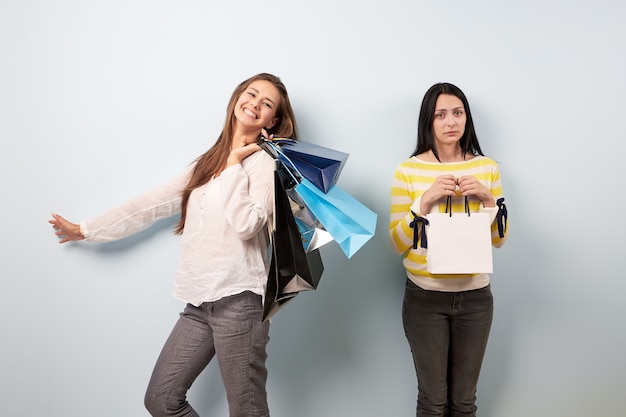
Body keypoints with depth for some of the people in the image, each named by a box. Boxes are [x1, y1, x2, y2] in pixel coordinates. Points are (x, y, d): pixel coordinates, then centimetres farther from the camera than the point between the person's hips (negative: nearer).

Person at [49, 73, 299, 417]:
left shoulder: (263, 160, -1)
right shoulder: (207, 163, 19)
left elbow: (246, 224, -16)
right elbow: (153, 203, 22)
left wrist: (234, 163, -6)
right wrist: (85, 230, 24)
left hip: (237, 298, -7)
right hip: (199, 302, 7)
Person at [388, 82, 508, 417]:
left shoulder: (487, 167, 2)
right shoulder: (408, 170, -6)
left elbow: (499, 239, 5)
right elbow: (397, 244, -7)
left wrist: (487, 198, -12)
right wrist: (427, 200, -19)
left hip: (475, 296, 2)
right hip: (425, 298, -2)